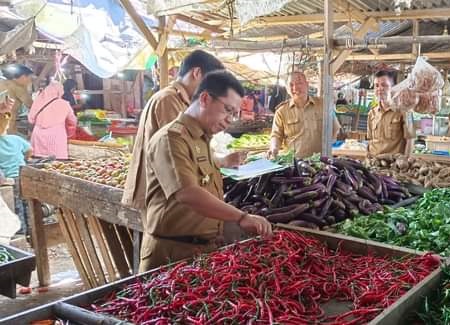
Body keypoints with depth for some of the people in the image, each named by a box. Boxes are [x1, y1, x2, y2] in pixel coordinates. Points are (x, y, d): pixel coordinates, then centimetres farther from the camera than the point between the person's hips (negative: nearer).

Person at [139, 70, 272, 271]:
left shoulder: (203, 139, 16)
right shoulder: (171, 138, -16)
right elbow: (187, 194, -31)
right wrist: (241, 217, -33)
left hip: (204, 248, 9)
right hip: (172, 252, -9)